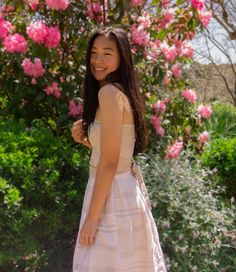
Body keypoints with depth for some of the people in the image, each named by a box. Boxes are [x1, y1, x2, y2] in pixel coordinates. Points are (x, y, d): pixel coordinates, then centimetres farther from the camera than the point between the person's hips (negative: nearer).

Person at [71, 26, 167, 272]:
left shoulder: (109, 92, -17)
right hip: (125, 189, 10)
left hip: (112, 195, -10)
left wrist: (92, 217, -17)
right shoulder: (123, 91, 11)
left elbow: (109, 163, -21)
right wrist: (86, 140, 4)